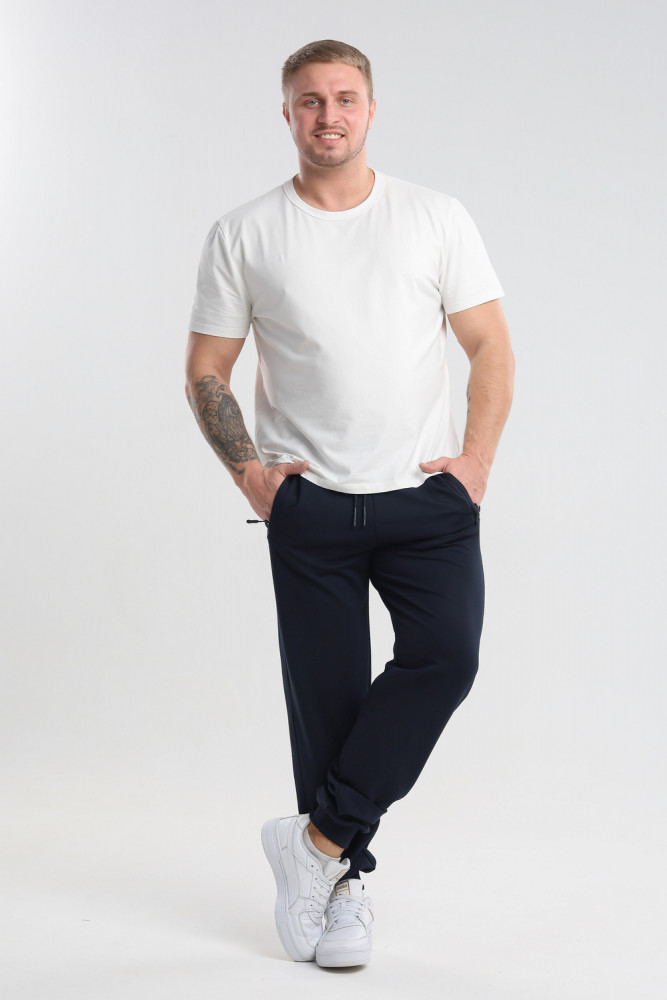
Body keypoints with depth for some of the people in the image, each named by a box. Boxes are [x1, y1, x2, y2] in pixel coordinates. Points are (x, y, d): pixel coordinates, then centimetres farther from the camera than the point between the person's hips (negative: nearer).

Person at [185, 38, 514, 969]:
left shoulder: (438, 219, 4)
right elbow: (206, 371, 7)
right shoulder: (242, 236, 3)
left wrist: (477, 457, -6)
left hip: (428, 496, 1)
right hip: (310, 506, 0)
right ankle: (343, 884, 20)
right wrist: (247, 469, -6)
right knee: (327, 697, 4)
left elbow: (490, 344, 6)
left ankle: (319, 839, -6)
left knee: (445, 654, -19)